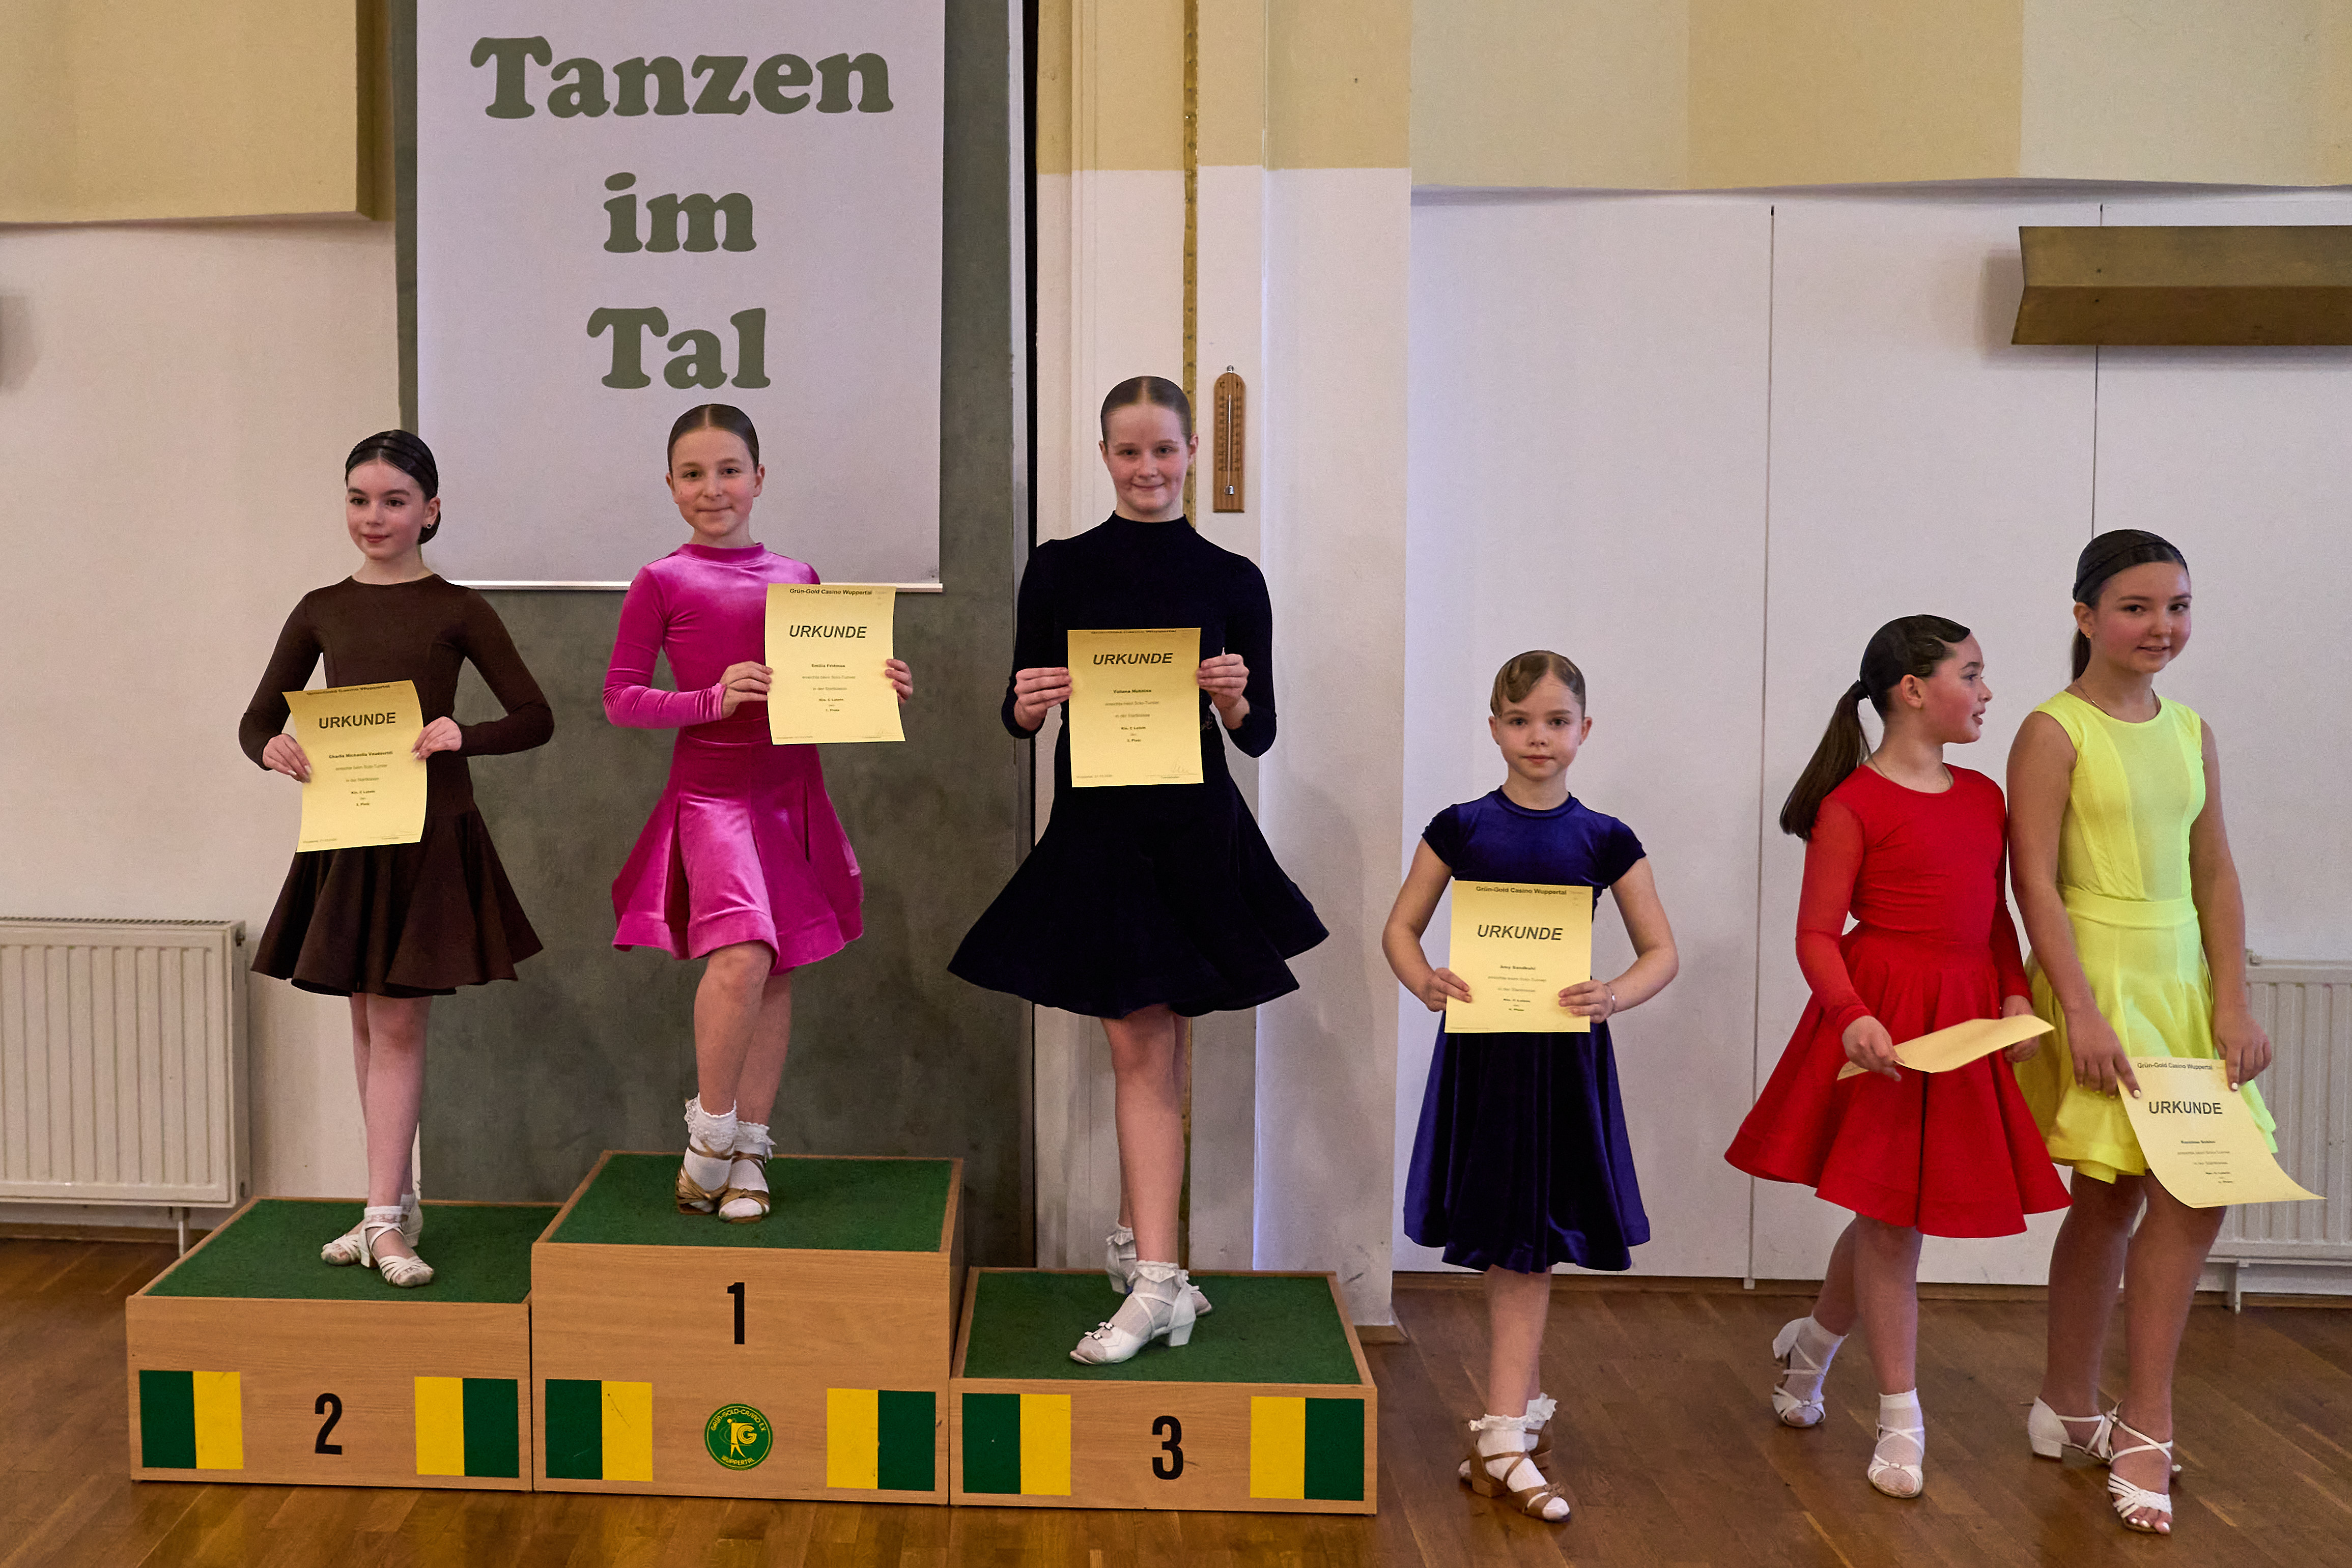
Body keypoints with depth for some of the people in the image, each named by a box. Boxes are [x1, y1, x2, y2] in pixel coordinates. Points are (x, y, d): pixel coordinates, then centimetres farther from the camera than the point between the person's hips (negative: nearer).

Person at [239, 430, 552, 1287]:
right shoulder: (321, 611, 7)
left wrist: (462, 735, -22)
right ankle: (396, 1199, 22)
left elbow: (535, 718, -5)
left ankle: (384, 1217, 1)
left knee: (397, 1019, -3)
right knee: (367, 1018, 11)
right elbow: (257, 718, 10)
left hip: (431, 835, -4)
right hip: (344, 833, 4)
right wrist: (272, 750, -12)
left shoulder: (458, 610, -3)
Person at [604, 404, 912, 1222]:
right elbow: (620, 697, -2)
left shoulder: (797, 577, 10)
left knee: (780, 971, 6)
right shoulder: (661, 582, -1)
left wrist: (880, 686, -2)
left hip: (792, 791, 5)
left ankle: (749, 1152, 20)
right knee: (743, 954, -22)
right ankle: (710, 1130, 1)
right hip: (710, 791, -4)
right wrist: (712, 699, -16)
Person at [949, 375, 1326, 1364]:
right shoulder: (1058, 569, 3)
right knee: (1144, 1050, 1)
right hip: (1095, 829, 0)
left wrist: (1236, 701, -18)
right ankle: (1153, 1273, 8)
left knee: (1147, 1051, 8)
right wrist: (1028, 706, -18)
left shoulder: (1232, 580, 3)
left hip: (1195, 833, 0)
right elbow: (1020, 716, 4)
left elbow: (1259, 737, 3)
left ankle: (1137, 1246, 22)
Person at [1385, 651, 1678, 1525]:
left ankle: (1503, 1439, 11)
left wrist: (1616, 995, -17)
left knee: (1525, 1248, 4)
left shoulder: (1604, 840, 0)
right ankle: (1516, 1408, 27)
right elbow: (1400, 928, 4)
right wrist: (1424, 981, -16)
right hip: (1478, 1049, 0)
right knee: (1507, 1250, 9)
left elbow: (1661, 953, 3)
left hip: (1562, 1053, 0)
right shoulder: (1460, 828, 0)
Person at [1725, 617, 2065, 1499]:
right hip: (1886, 1019, -7)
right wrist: (1852, 1016, -26)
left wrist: (2017, 996, 2)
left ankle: (1810, 1342, 39)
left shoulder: (1983, 796, 12)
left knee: (1893, 1212, 14)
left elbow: (1995, 914, 17)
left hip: (1967, 1019, 7)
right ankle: (1901, 1419, 14)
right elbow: (1817, 935, -12)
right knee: (1890, 1215, 0)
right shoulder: (1852, 805, -9)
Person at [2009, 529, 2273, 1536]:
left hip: (2181, 980, 6)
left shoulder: (2192, 732, 11)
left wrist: (2231, 1003, 3)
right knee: (2186, 1194, -7)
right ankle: (2143, 1430, 7)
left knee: (2116, 1199, 8)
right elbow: (2035, 882, -13)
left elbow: (2215, 874, 10)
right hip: (2099, 975, -6)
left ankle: (2070, 1411, 20)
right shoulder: (2054, 731, -8)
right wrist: (2081, 1011, -18)